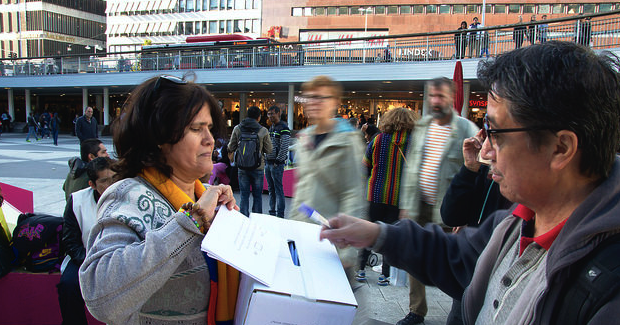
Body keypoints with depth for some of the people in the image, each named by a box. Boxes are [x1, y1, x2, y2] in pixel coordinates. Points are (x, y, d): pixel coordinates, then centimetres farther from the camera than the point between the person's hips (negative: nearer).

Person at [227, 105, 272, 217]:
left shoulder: (237, 129, -1)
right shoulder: (263, 131, -6)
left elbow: (231, 148, 2)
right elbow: (269, 150, -2)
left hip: (242, 167, 1)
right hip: (258, 167, -1)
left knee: (244, 195, 8)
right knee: (257, 195, 8)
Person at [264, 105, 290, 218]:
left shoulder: (284, 128, -9)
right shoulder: (271, 128, 18)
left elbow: (284, 147, -16)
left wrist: (278, 161, -16)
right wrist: (266, 160, 13)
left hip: (277, 164, -8)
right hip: (268, 163, 8)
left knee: (278, 189, -6)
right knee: (271, 189, 12)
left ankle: (280, 215, -2)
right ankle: (272, 212, 19)